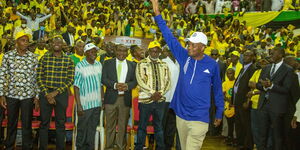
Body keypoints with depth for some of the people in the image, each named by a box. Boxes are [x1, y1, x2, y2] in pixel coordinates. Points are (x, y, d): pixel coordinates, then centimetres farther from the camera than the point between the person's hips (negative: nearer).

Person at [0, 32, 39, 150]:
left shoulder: (33, 57, 1)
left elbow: (36, 77, 4)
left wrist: (37, 96, 2)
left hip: (28, 95, 0)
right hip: (11, 94, 0)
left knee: (27, 124, 5)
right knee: (11, 123, 11)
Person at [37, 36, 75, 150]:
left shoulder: (68, 60, 2)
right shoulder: (44, 58, 3)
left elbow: (70, 80, -2)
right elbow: (39, 77, 1)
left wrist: (56, 92, -10)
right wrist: (46, 94, -9)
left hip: (61, 94, 0)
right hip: (45, 93, 0)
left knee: (61, 123, 6)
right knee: (44, 122, 6)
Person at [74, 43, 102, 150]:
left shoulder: (99, 65, 8)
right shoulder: (80, 66, -8)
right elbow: (76, 87, -9)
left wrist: (103, 100, 10)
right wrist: (78, 105, -14)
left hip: (97, 104, 5)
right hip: (85, 104, -5)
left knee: (92, 129, 12)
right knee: (82, 129, 5)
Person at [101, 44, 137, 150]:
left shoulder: (132, 65, 11)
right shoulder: (108, 63, 7)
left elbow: (135, 81, 7)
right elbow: (104, 79, -1)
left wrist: (127, 85, -14)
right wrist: (115, 85, -16)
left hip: (125, 99, 1)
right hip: (111, 98, -1)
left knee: (123, 125, 6)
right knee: (110, 125, 3)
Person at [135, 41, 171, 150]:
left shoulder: (164, 65, 10)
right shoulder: (141, 64, -1)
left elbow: (167, 81, 5)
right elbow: (140, 81, -10)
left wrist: (160, 93, -10)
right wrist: (152, 93, -17)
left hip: (160, 100, 3)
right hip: (145, 99, -3)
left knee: (159, 126, 14)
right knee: (142, 126, 6)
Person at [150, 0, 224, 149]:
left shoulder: (212, 64, -5)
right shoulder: (184, 57, 0)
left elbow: (217, 89, 6)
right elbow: (170, 38, -2)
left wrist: (219, 113, 11)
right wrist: (157, 14, -6)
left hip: (199, 119, -4)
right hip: (181, 115, 4)